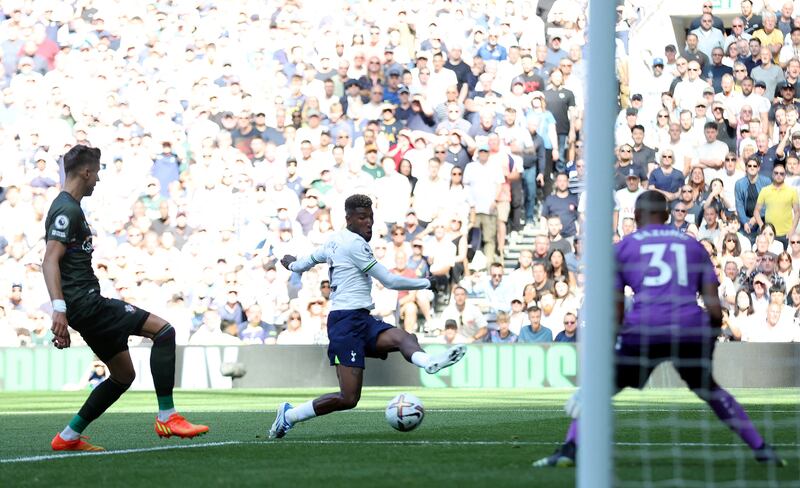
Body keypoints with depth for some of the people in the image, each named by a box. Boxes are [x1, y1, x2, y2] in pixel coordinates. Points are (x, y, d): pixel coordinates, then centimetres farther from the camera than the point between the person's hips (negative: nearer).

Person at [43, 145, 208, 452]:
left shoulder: (66, 208, 21)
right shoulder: (68, 211, -11)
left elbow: (54, 263, 26)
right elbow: (50, 261, -22)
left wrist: (64, 315, 27)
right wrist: (59, 309, -31)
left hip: (85, 305, 11)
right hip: (85, 302, -11)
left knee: (124, 375, 14)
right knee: (163, 330, -14)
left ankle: (68, 438, 15)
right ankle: (167, 417, -14)